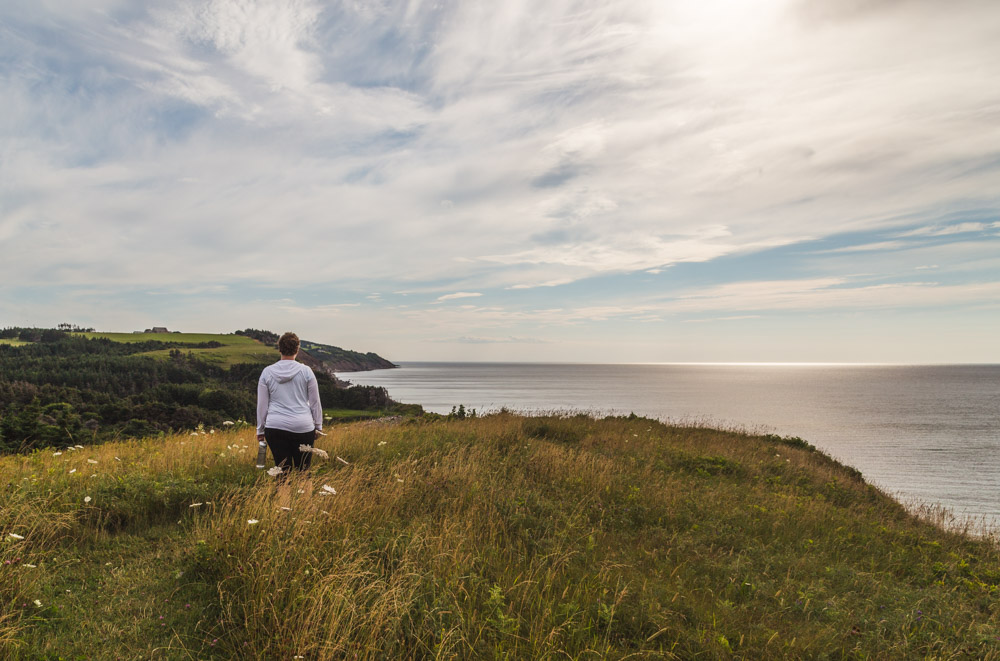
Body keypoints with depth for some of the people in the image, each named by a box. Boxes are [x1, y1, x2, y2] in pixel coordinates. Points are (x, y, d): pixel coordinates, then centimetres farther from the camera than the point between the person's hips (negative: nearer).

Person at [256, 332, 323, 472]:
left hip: (275, 427, 1)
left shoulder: (267, 372, 1)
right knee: (303, 470, 6)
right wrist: (318, 426, 13)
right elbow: (315, 402, 2)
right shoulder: (306, 371, -3)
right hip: (303, 427, -1)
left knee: (282, 470, 6)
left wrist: (260, 430, 15)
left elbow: (262, 405, 5)